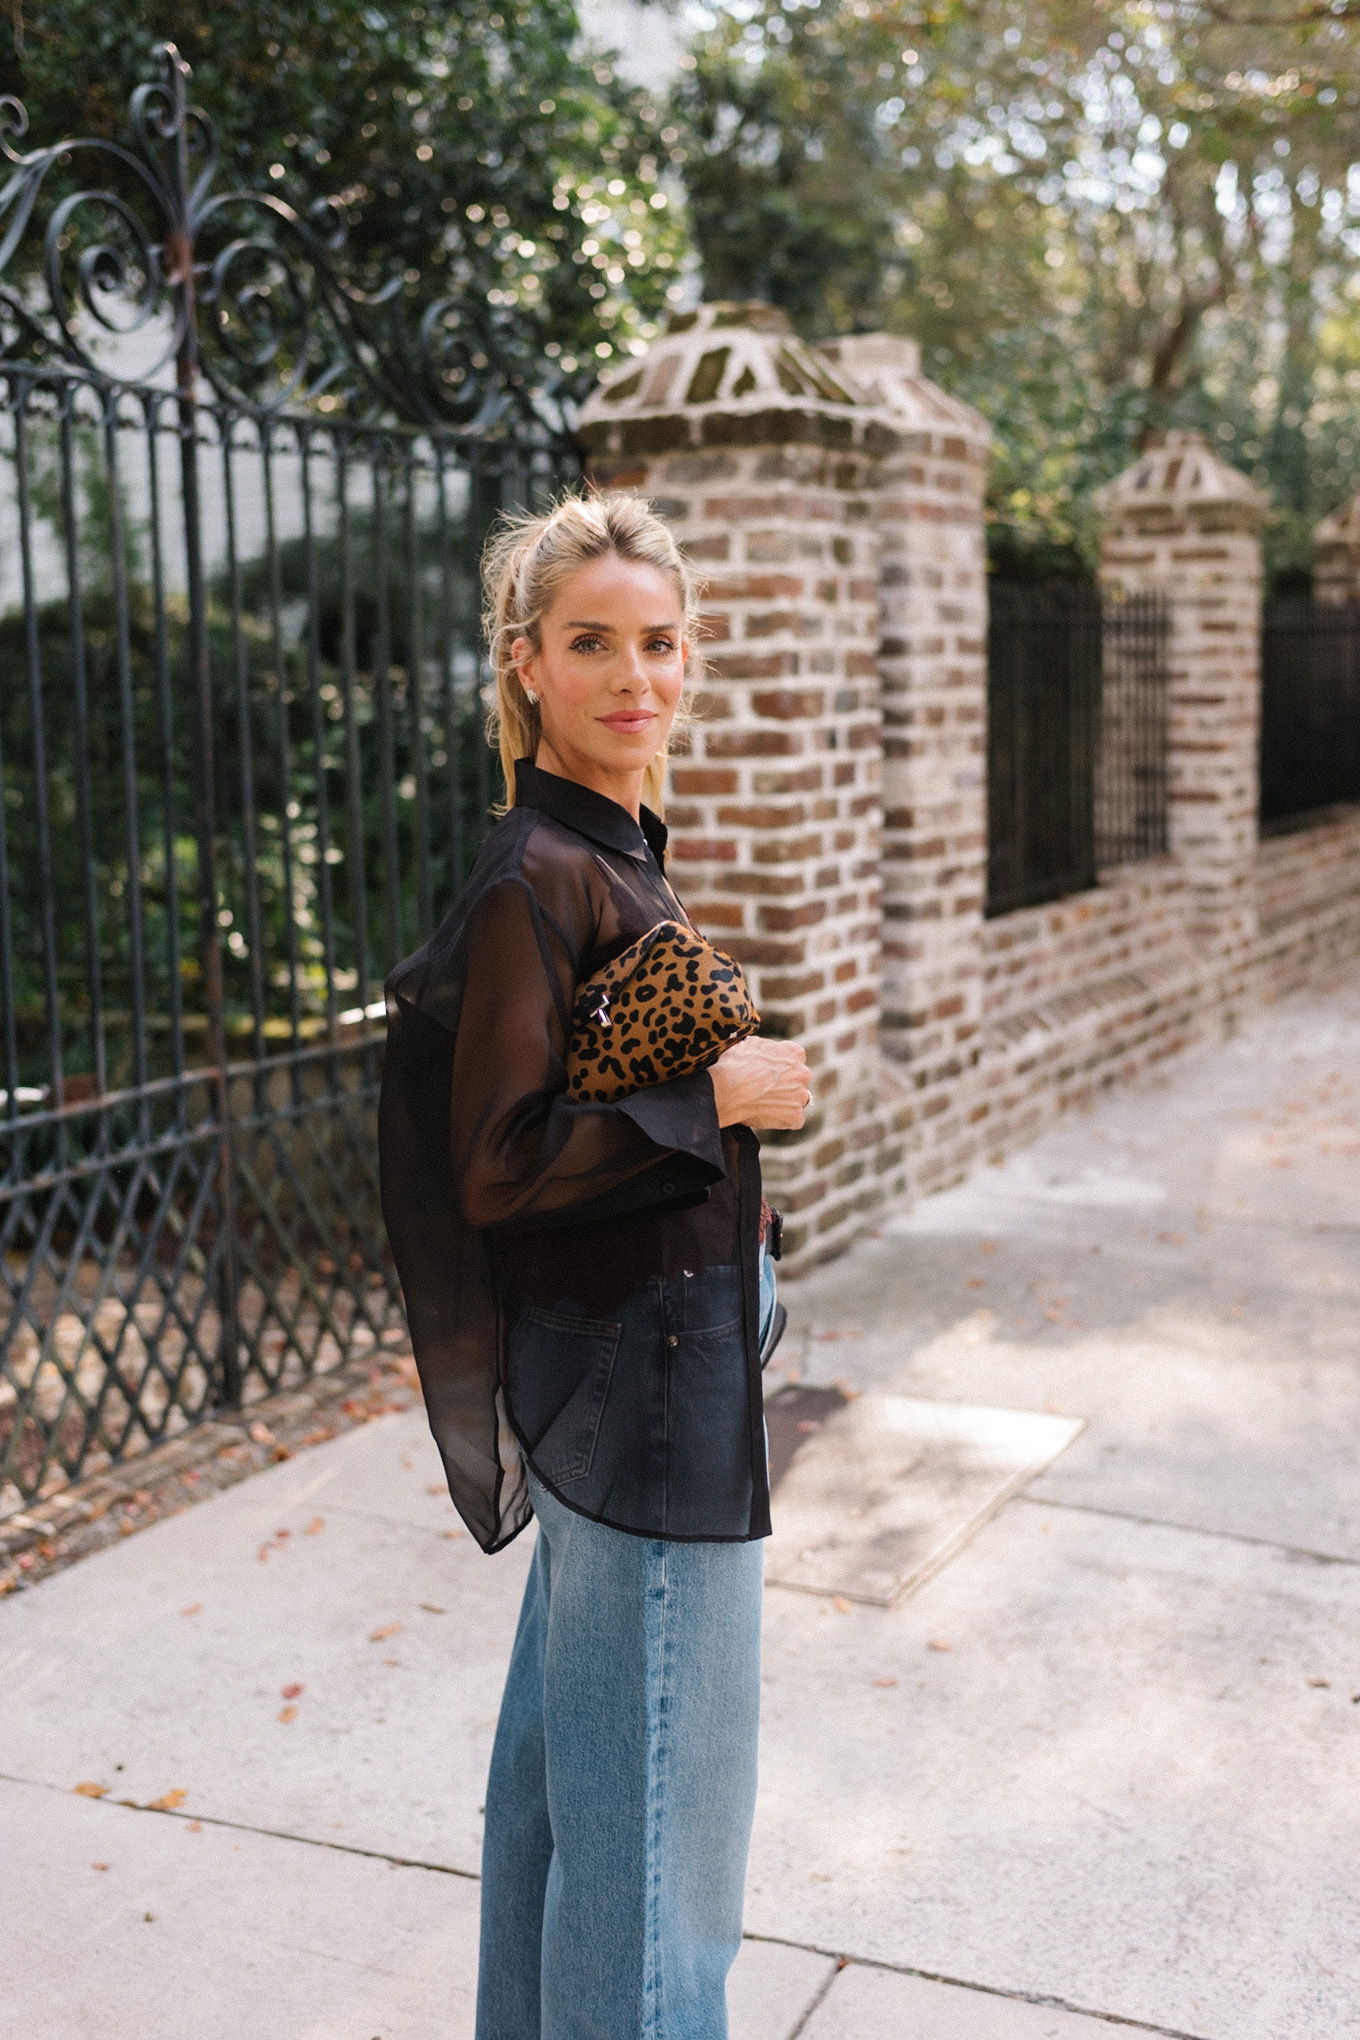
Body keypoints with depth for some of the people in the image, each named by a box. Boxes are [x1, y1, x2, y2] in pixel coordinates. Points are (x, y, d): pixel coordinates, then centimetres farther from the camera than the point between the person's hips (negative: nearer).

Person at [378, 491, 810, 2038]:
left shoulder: (615, 853, 8)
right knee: (657, 1795, 4)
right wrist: (721, 1099, -18)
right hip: (638, 1389, -10)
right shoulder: (535, 881, -20)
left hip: (621, 1375, 10)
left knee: (565, 1749, 23)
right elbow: (500, 1167, -22)